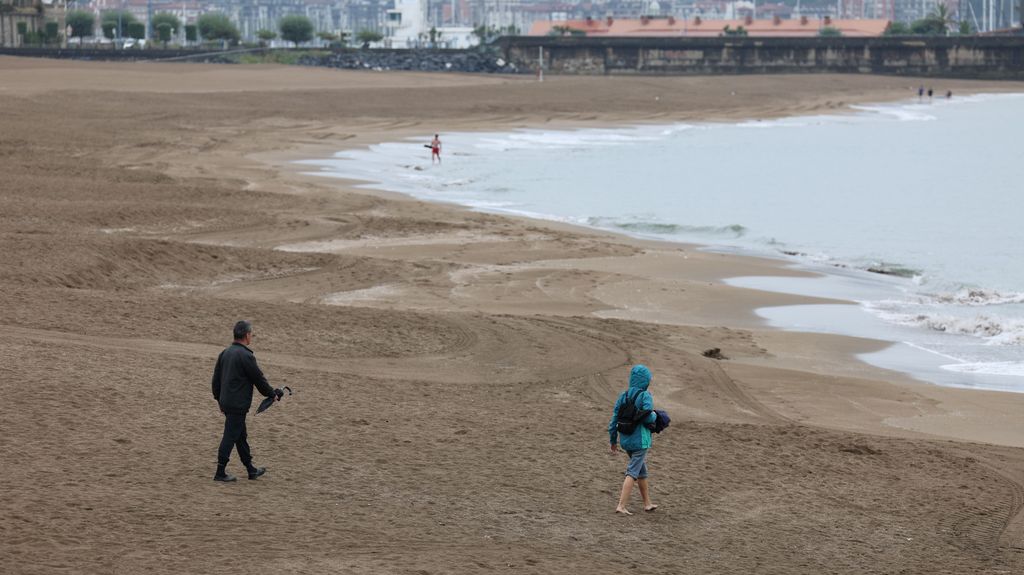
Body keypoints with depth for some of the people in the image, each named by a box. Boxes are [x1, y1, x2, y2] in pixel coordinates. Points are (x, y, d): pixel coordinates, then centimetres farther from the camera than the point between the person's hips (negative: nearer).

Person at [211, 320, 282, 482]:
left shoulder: (225, 353, 9)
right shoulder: (245, 356, -18)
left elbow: (216, 378, 15)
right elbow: (258, 379, -11)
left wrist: (219, 399, 24)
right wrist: (272, 394, 4)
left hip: (226, 401, 9)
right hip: (238, 405, -9)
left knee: (241, 436, 17)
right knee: (230, 437, -4)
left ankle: (251, 469, 27)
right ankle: (220, 473, -2)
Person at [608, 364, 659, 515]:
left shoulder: (623, 396, 5)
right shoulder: (645, 396, -12)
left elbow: (614, 418, 6)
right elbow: (648, 418, -22)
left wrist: (613, 440, 13)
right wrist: (655, 415, 2)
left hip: (626, 440, 6)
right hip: (640, 440, -6)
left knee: (642, 470, 20)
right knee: (633, 472, -4)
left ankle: (647, 503, 30)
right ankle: (621, 505, -13)